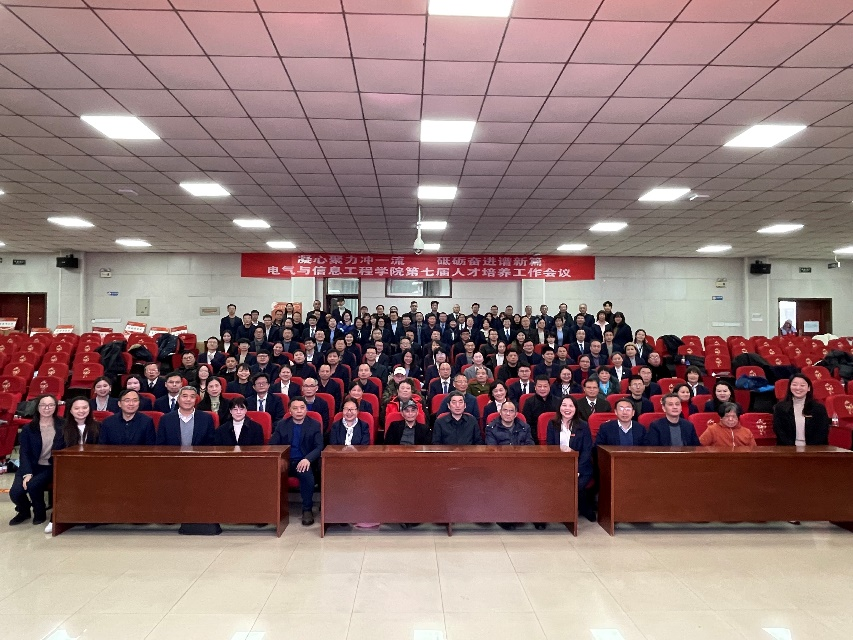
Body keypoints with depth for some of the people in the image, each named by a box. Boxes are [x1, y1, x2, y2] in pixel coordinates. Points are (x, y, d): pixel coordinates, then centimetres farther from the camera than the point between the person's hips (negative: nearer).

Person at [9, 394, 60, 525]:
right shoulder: (28, 429, 3)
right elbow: (24, 453, -2)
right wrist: (27, 473, -15)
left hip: (52, 467, -2)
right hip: (31, 466, 2)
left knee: (33, 485, -28)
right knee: (15, 491, -20)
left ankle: (40, 513, 2)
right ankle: (24, 511, 17)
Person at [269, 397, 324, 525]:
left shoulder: (314, 425, 6)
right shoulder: (281, 424, 11)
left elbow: (319, 447, -2)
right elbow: (272, 445, 6)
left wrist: (308, 459, -23)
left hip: (303, 462, -2)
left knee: (307, 474, -35)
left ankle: (307, 510, -16)